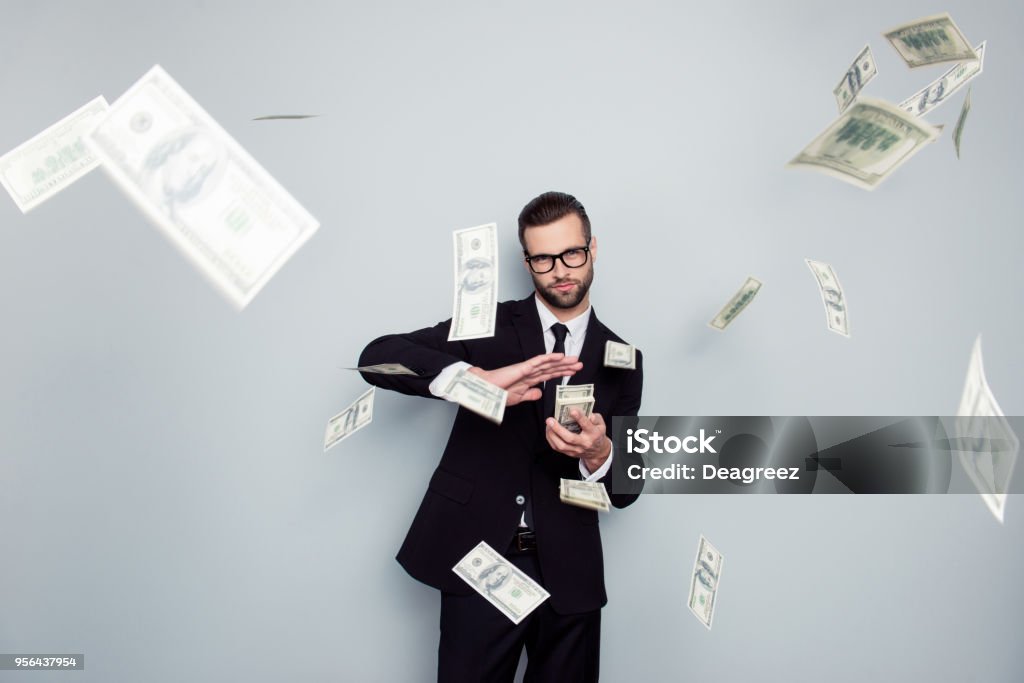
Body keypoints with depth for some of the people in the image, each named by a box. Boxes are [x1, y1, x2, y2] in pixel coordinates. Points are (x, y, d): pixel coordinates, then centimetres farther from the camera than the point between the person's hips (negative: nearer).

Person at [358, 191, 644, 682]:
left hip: (569, 572, 2)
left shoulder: (621, 360, 7)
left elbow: (625, 491, 7)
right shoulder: (491, 324, 1)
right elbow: (377, 357, -12)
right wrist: (481, 378, -27)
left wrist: (599, 453, -17)